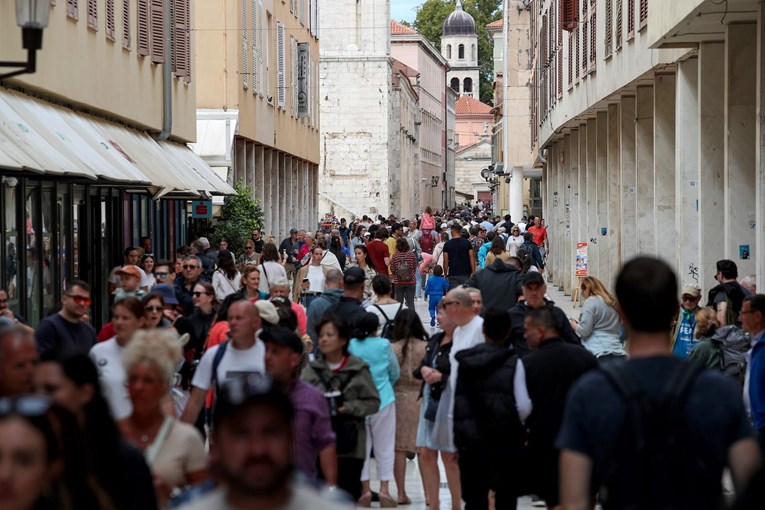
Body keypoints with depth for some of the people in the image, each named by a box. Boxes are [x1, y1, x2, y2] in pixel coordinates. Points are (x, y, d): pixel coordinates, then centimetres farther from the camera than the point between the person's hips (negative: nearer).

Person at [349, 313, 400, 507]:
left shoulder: (350, 345, -5)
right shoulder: (384, 344, -6)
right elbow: (395, 373, 6)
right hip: (383, 400, -1)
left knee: (362, 446, 8)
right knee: (384, 447, 5)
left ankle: (365, 489, 6)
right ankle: (384, 489, 1)